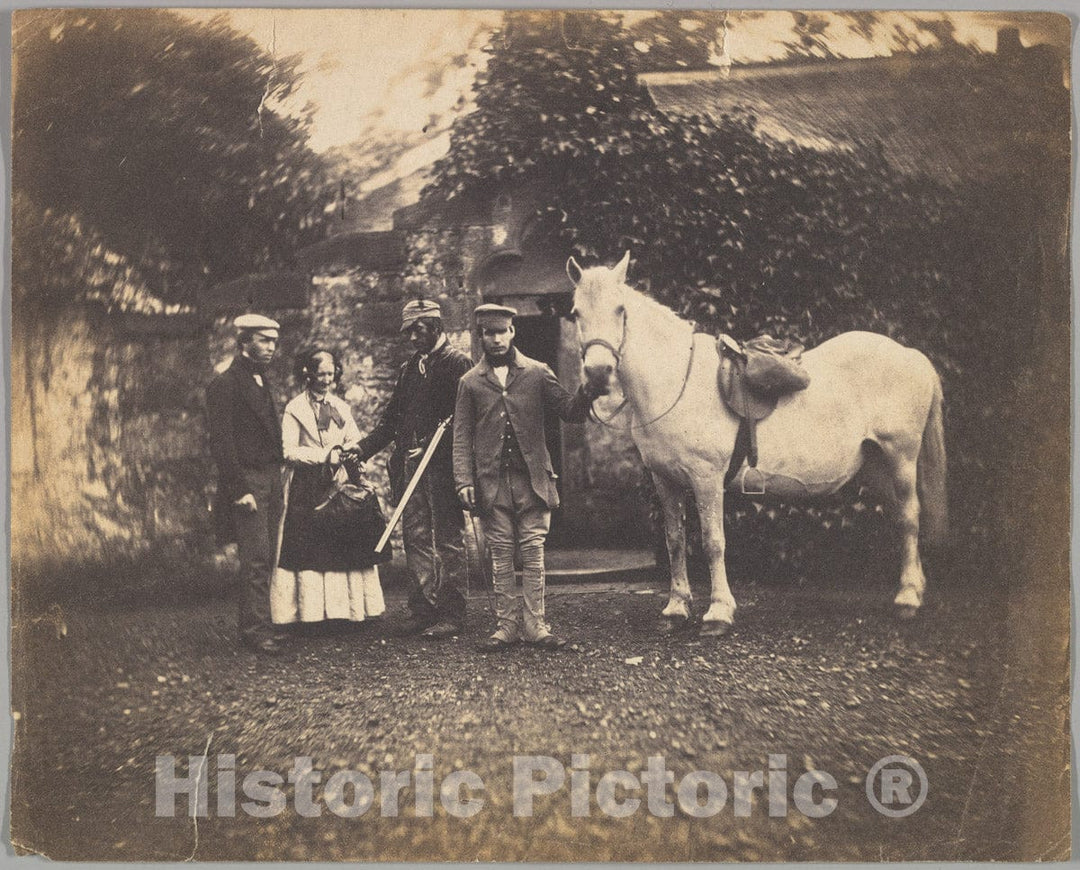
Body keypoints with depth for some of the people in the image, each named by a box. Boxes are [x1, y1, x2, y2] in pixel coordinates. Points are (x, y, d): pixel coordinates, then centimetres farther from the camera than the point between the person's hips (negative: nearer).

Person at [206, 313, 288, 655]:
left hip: (270, 479, 8)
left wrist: (277, 479, 11)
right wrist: (239, 490, -18)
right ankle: (256, 629, -4)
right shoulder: (225, 384, -10)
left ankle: (258, 624, 15)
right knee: (256, 556, -8)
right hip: (247, 482, -8)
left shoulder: (261, 381, 17)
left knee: (265, 556, 9)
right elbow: (221, 443, -14)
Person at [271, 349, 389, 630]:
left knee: (346, 548, -1)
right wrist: (324, 456, -14)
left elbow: (356, 442, 17)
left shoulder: (341, 407, 17)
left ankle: (349, 607, 2)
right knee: (312, 552, -7)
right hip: (310, 489, -4)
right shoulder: (295, 409, 0)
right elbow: (289, 451, -7)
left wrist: (350, 451, -6)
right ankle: (313, 611, -4)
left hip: (342, 483, 5)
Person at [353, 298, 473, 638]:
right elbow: (392, 419, 17)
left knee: (448, 540, -2)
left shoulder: (458, 364, -3)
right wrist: (363, 449, 6)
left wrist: (429, 448, -17)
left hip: (442, 467, -7)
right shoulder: (409, 369, 19)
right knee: (415, 537, 7)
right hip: (409, 466, 7)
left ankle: (451, 615, 2)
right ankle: (422, 610, 12)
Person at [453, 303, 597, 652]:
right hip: (492, 481, 1)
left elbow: (570, 412, 3)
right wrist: (464, 480, -3)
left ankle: (535, 625, 6)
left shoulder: (537, 373, 7)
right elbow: (462, 436, 7)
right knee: (501, 555, 4)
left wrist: (585, 392, -19)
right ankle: (507, 625, 11)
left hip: (532, 478, 0)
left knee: (533, 552, 1)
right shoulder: (470, 382, 9)